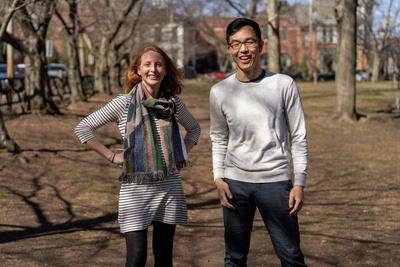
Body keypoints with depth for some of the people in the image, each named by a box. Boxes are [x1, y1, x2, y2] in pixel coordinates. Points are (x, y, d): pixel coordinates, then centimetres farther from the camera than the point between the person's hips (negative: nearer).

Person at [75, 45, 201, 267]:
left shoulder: (174, 104, 4)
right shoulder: (125, 103, -7)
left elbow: (194, 128, 24)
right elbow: (82, 128, -6)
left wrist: (183, 153, 8)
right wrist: (112, 157, -7)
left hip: (170, 188, 3)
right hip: (136, 190, -3)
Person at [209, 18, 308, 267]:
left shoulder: (284, 85, -3)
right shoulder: (220, 91, 4)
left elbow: (299, 137, 0)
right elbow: (219, 139, 12)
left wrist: (300, 183, -5)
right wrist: (219, 179, 2)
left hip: (276, 181, -2)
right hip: (235, 181, 2)